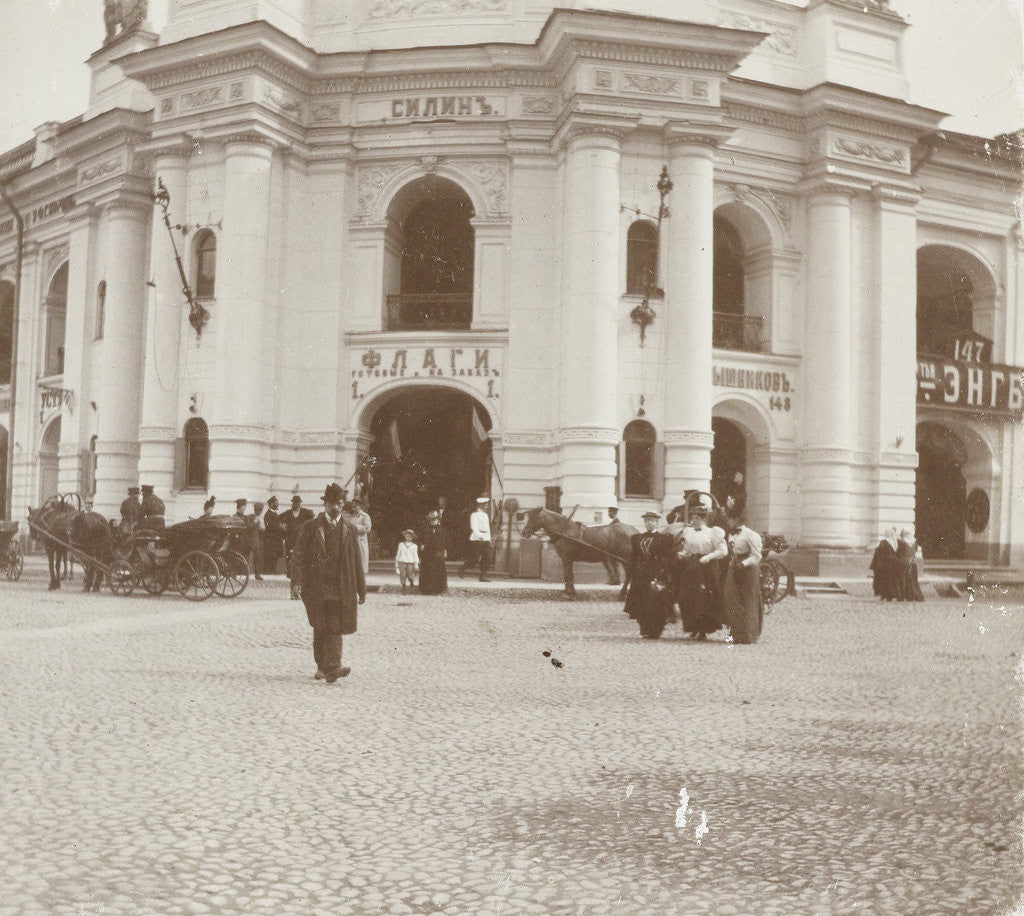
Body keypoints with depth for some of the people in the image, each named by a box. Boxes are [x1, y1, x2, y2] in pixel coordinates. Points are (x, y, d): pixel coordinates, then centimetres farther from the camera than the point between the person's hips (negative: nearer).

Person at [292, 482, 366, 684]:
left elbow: (356, 562, 14)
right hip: (317, 587, -2)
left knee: (334, 628, -5)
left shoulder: (349, 530, 13)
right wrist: (301, 583, -7)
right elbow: (300, 556, 4)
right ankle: (329, 667, -4)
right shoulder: (310, 528, 7)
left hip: (341, 587, 2)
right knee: (323, 626, -6)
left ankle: (326, 668, -3)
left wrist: (361, 590, 12)